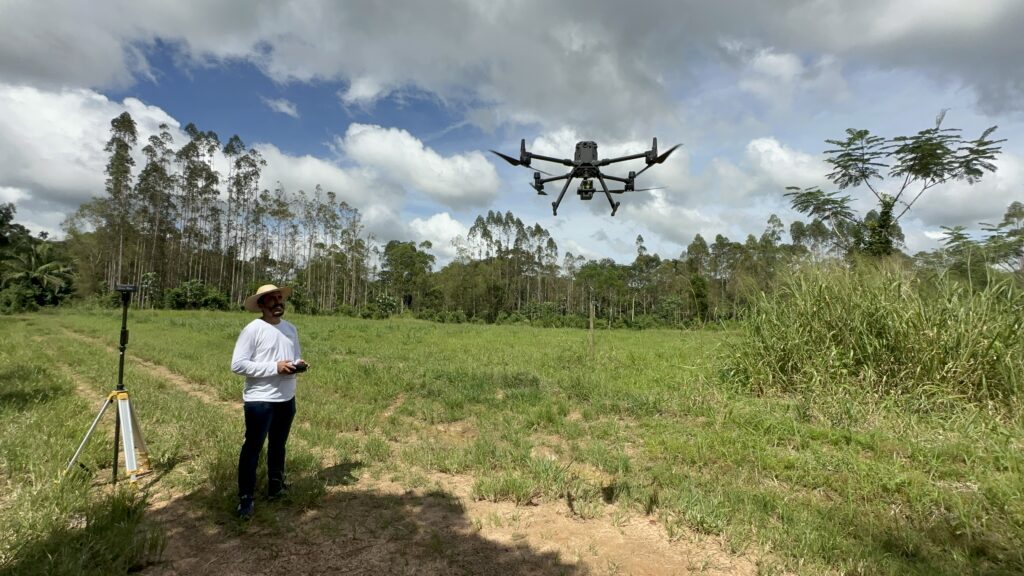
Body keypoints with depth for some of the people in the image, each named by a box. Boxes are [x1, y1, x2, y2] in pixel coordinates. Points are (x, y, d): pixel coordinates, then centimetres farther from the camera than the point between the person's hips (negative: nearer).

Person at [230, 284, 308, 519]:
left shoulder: (291, 328, 7)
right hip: (259, 400, -6)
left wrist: (299, 364, -8)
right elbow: (237, 365, -18)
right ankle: (245, 499, 14)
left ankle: (275, 486, 35)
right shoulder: (252, 329, -14)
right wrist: (274, 367, -23)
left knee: (278, 445, 20)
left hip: (286, 399, 7)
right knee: (252, 448, 3)